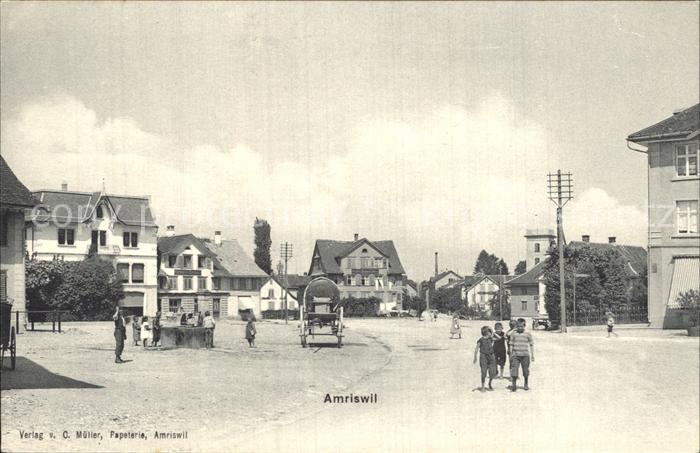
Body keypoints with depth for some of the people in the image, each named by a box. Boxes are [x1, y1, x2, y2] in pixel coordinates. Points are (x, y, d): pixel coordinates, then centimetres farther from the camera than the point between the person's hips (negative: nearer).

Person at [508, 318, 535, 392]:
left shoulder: (528, 334, 1)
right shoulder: (513, 334, 4)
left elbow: (531, 345, 6)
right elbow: (511, 344, 9)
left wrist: (532, 355, 3)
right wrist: (511, 354, 5)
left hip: (525, 355, 0)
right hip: (516, 354, 0)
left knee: (526, 370, 7)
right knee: (514, 369, -11)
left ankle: (526, 385, 24)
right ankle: (514, 385, -7)